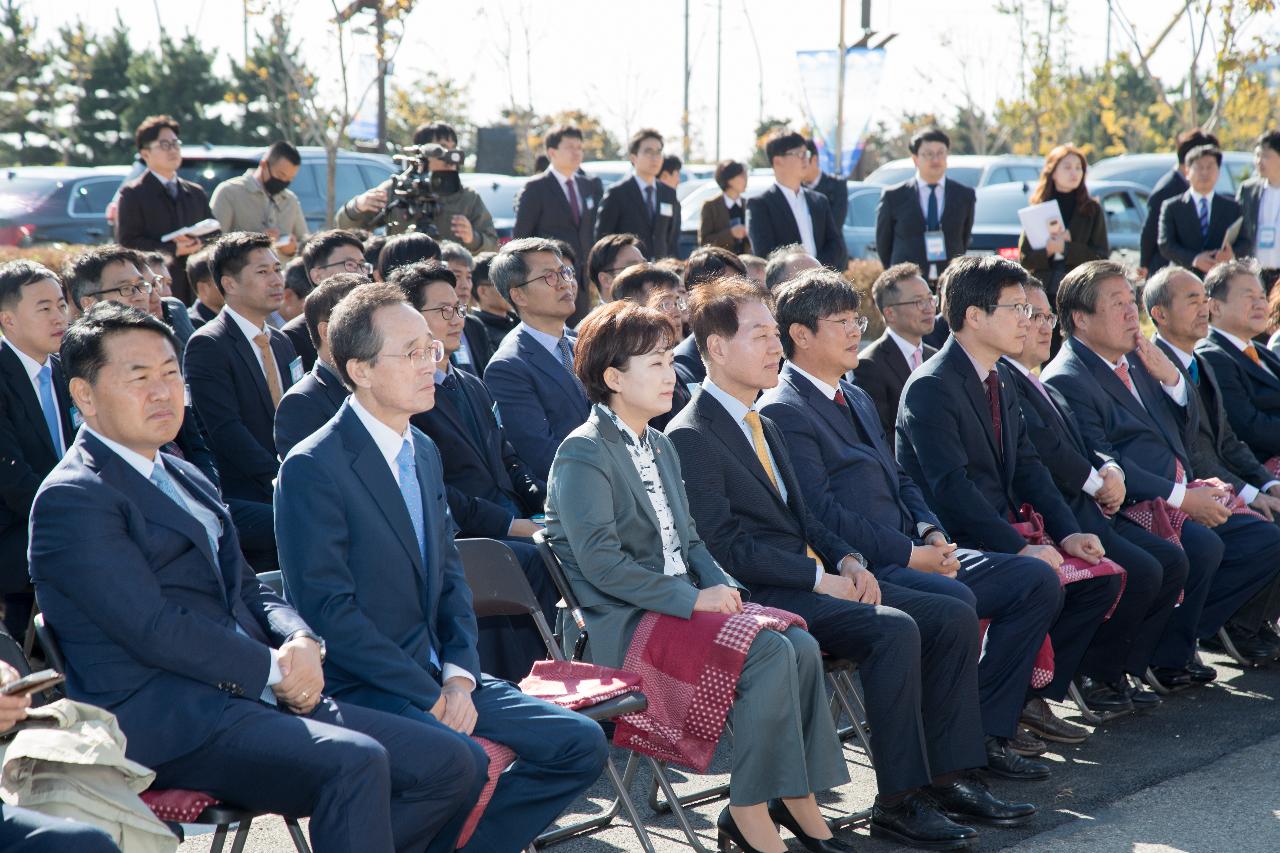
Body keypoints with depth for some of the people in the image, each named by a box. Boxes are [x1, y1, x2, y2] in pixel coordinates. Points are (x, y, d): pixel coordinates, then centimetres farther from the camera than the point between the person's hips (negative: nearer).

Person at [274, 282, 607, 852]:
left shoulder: (424, 453, 14)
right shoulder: (312, 468, -12)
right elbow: (329, 609, -17)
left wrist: (458, 675, -1)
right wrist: (427, 696, -17)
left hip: (433, 673, 8)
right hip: (359, 687, -8)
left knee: (581, 744, -3)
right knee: (460, 760, -35)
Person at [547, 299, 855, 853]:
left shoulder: (660, 446, 20)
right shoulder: (584, 454, -9)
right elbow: (601, 563, -18)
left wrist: (722, 586, 0)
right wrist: (693, 599, -20)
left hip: (679, 601, 8)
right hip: (622, 623, -8)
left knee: (800, 645, -15)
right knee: (768, 651, -25)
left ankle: (797, 799, -9)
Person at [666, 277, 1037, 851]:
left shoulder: (762, 425, 19)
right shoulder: (690, 437, -10)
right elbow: (723, 547, -17)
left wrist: (847, 560, 1)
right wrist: (820, 578, -17)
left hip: (811, 577, 9)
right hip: (760, 597, -9)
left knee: (953, 617, -3)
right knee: (893, 629, -29)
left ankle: (946, 776, -2)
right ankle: (898, 803, -21)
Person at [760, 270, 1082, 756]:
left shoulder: (856, 400, 23)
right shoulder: (782, 413, -9)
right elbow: (822, 514, -17)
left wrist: (930, 532, 3)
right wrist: (911, 554, -17)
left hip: (909, 552, 10)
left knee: (1037, 581, 1)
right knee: (956, 600, -34)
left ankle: (990, 719, 3)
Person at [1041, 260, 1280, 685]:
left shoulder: (1135, 360, 16)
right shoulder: (1065, 381, -12)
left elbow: (1184, 427, 21)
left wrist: (1170, 378, 1)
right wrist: (1182, 498, -22)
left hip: (1179, 501, 9)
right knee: (1203, 546, -30)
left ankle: (1182, 631, 5)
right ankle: (1169, 655, -7)